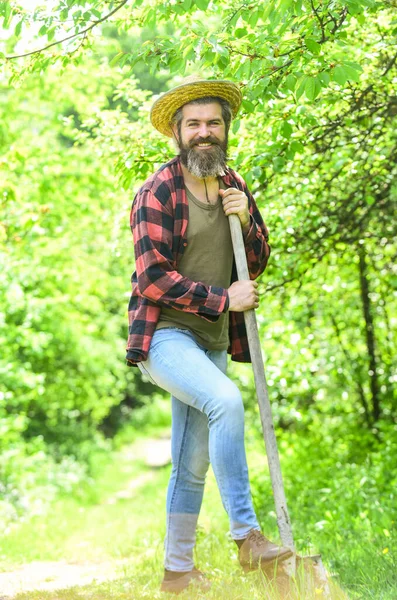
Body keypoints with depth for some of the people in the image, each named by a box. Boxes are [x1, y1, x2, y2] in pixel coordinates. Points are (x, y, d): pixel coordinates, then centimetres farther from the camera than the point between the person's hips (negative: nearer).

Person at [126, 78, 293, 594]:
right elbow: (153, 278, -15)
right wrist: (222, 299, -15)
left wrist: (245, 220, -7)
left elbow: (257, 266, 12)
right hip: (163, 335, -7)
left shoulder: (234, 186, 11)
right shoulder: (158, 192, -10)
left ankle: (178, 571, 23)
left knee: (193, 463, 10)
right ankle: (247, 537, -27)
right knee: (226, 399, -32)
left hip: (212, 341, 7)